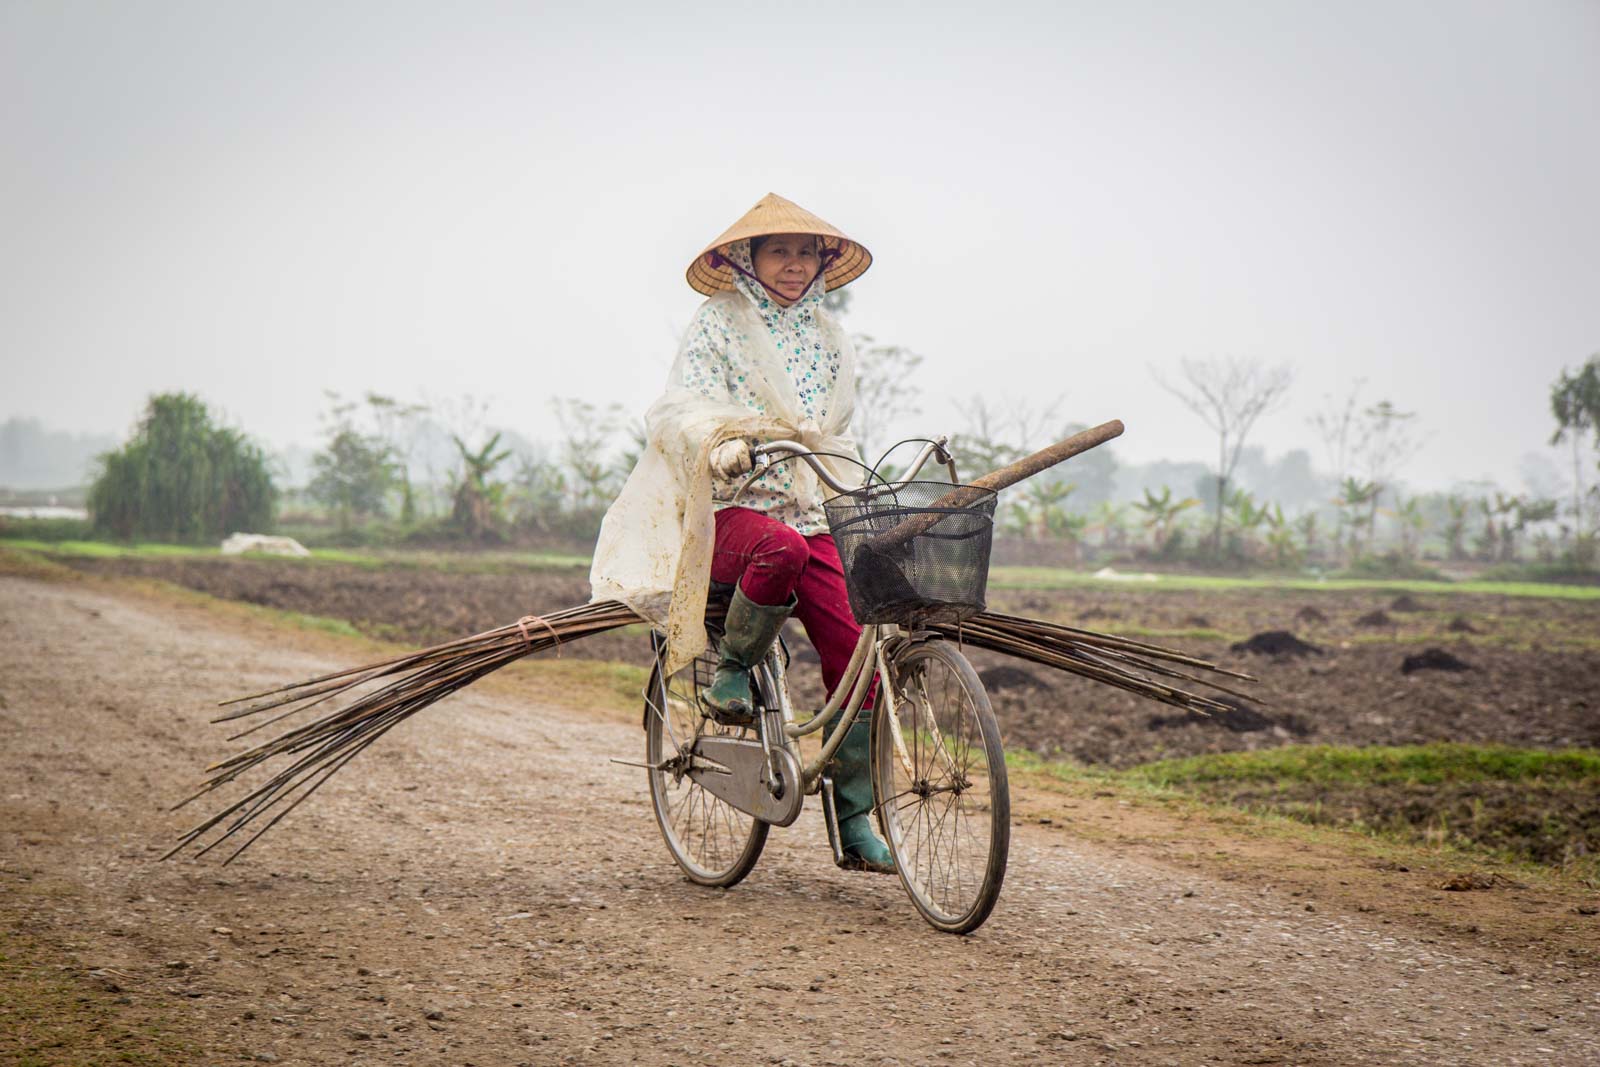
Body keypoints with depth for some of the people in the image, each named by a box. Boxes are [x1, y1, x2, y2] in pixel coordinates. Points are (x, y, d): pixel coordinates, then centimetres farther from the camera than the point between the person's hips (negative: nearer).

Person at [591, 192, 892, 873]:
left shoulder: (828, 340, 19)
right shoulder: (719, 323, 2)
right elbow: (679, 408, -12)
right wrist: (721, 441, -34)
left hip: (809, 512, 5)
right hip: (729, 508, -5)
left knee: (856, 658, -11)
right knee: (781, 551, -41)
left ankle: (854, 823, 1)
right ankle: (730, 673, -13)